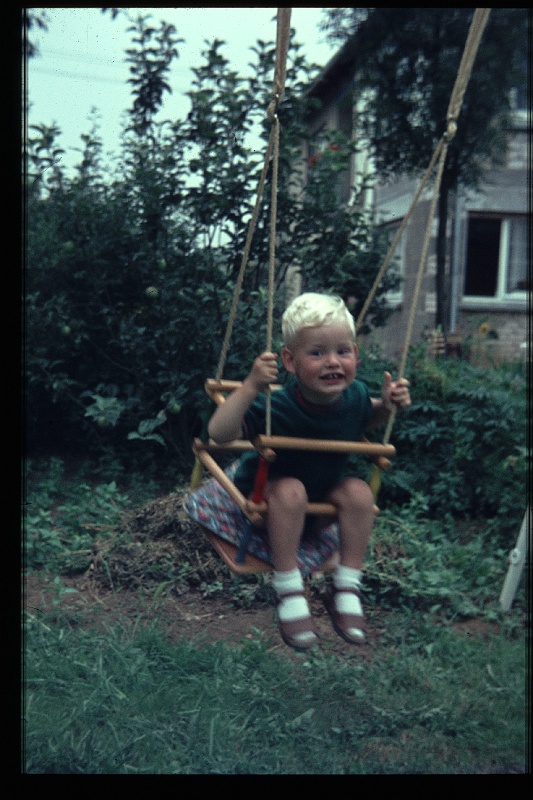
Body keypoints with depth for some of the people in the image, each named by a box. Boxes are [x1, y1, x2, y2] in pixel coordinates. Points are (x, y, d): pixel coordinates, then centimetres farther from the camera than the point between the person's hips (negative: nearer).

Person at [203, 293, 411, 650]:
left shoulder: (355, 395, -17)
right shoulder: (278, 406, -33)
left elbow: (365, 418, 10)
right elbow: (219, 432, -43)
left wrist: (388, 404, -12)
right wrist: (251, 386, -54)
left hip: (324, 494, 5)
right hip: (265, 496, -5)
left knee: (359, 491, -22)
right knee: (290, 490, -36)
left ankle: (346, 590, -8)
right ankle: (289, 593, -21)